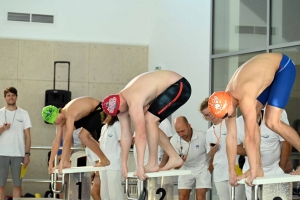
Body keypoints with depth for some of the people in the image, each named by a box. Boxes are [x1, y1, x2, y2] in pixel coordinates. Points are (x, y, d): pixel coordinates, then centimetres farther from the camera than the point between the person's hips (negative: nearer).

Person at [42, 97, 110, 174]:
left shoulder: (69, 115, -32)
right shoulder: (61, 116, -5)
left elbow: (67, 140, -35)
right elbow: (56, 141, -1)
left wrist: (61, 163, -34)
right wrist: (50, 163, -2)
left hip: (98, 110, -9)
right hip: (88, 112, 9)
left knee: (83, 136, -21)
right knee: (65, 129, 1)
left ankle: (104, 160, -4)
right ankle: (67, 162, 1)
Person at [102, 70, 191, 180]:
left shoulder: (134, 103, -29)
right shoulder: (120, 102, -2)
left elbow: (140, 135, -32)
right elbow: (125, 134, 3)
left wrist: (140, 166, -32)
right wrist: (124, 164, 4)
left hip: (178, 86, -9)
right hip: (170, 87, 9)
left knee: (150, 120, -19)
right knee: (150, 125, 9)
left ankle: (153, 164, -11)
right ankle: (174, 158, 15)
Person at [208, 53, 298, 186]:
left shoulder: (245, 99, -36)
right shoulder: (227, 100, -12)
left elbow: (249, 138, -32)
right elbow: (231, 136, -6)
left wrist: (252, 173, -28)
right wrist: (232, 172, -4)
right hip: (267, 69, 7)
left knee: (272, 122, -18)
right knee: (250, 120, -2)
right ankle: (259, 168, 2)